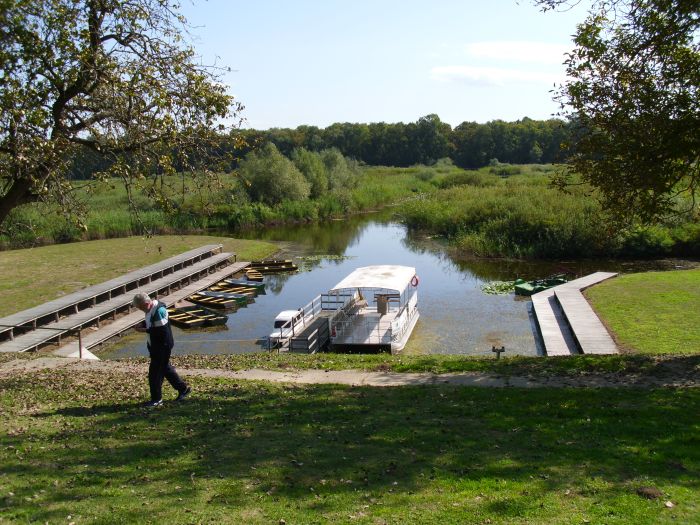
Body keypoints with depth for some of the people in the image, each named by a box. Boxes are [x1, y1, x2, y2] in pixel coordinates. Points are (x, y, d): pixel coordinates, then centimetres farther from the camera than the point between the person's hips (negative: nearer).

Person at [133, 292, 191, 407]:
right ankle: (183, 388, 31)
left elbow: (161, 331, -28)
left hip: (162, 346, -10)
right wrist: (142, 324, -1)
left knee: (155, 372, -2)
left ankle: (156, 399, 11)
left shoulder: (159, 311, -26)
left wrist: (145, 330, -22)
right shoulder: (150, 308, 3)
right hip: (155, 345, 10)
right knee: (165, 368, 19)